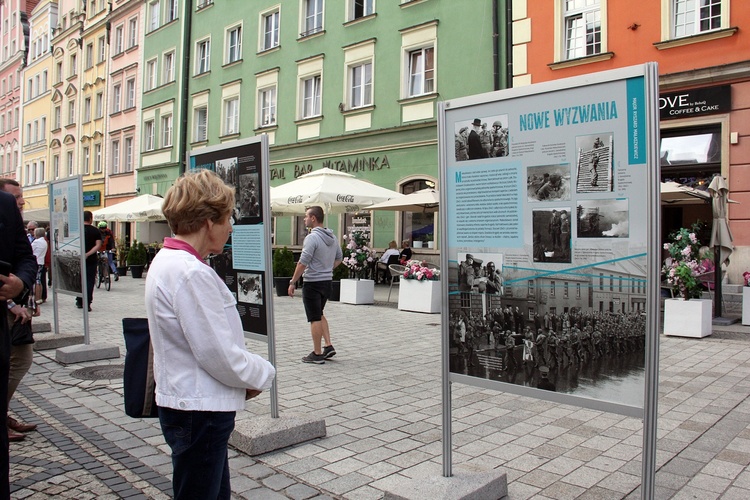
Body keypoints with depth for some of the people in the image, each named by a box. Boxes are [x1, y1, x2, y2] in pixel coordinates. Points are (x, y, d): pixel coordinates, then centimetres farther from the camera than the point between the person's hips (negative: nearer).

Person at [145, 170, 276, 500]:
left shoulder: (166, 262, 8)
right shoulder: (191, 274, -25)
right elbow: (219, 355, -23)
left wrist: (248, 376, 6)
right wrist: (262, 375, -6)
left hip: (184, 403, 10)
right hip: (199, 410, -10)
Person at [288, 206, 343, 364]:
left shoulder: (312, 237, -18)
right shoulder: (332, 237, 8)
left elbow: (303, 263, -19)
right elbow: (339, 258, 18)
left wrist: (292, 282, -11)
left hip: (313, 283, -8)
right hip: (327, 281, 8)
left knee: (315, 319, 0)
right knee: (319, 315, 22)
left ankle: (317, 354, 8)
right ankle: (328, 346, 17)